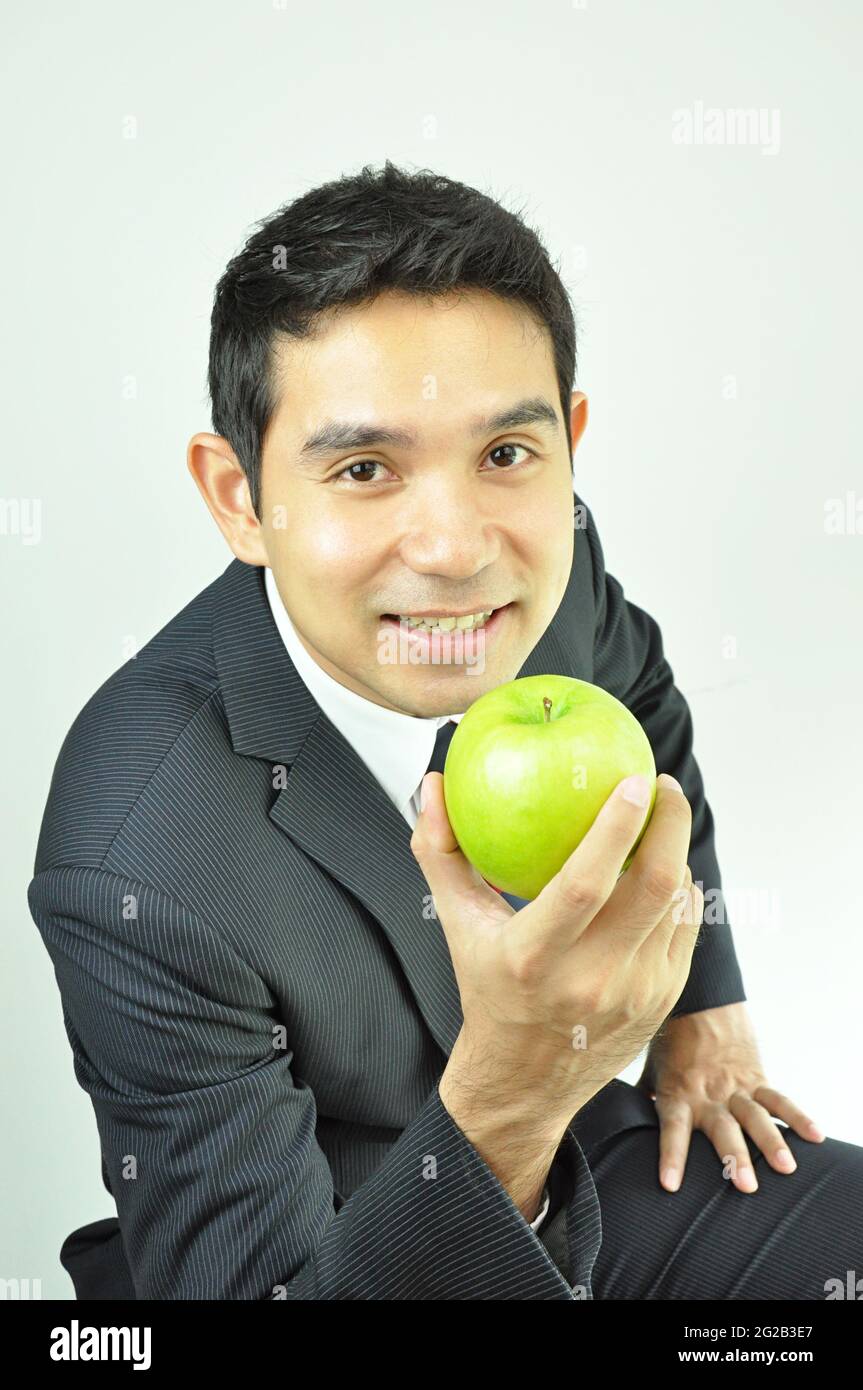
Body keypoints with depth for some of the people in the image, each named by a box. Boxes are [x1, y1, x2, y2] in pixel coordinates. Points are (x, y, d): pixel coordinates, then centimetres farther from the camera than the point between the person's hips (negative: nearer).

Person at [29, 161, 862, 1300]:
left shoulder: (550, 567, -16)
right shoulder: (142, 878, -33)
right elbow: (244, 1275, -29)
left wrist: (705, 1002, 5)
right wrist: (502, 1099, -47)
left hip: (551, 1138, 6)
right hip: (333, 1245, -5)